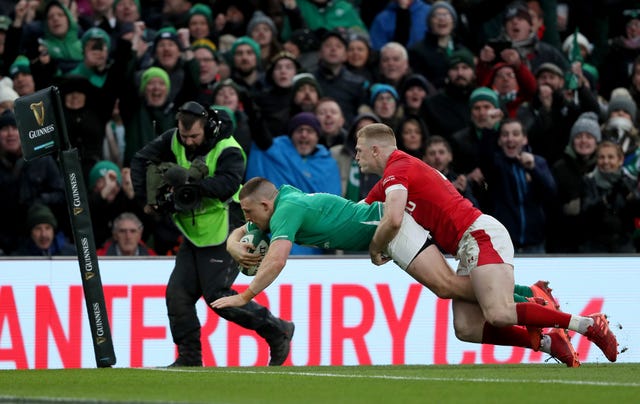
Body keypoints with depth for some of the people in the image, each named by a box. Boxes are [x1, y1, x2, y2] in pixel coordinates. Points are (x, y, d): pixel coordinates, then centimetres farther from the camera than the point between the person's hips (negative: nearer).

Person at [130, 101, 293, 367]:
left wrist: (191, 180, -41)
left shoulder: (228, 150, -18)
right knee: (178, 295, 1)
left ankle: (277, 331, 2)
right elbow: (141, 161, 5)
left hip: (222, 235, -7)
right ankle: (189, 359, 9)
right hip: (193, 234, 7)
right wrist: (148, 198, -4)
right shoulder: (173, 141, 0)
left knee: (217, 295, -12)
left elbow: (228, 184, -34)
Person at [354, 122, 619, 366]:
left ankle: (588, 324, -21)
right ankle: (547, 342, -3)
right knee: (466, 329, -3)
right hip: (467, 248, 10)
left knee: (499, 314, -27)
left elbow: (393, 220, -22)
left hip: (481, 235, -10)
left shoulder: (397, 169, -6)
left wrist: (375, 249, -5)